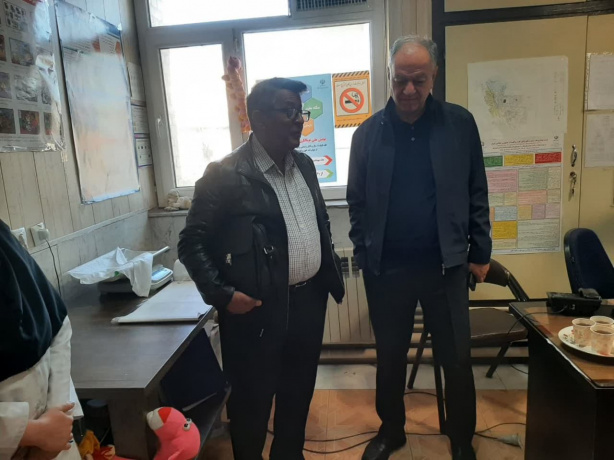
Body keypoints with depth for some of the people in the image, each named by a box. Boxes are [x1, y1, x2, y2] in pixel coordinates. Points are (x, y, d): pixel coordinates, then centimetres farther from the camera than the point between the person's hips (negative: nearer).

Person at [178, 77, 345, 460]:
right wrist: (222, 295, -19)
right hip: (258, 309, -6)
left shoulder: (304, 164, 7)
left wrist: (331, 271, 12)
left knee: (298, 392, 22)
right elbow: (192, 243, -12)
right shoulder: (225, 175, -14)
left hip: (309, 299, 7)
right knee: (252, 400, 13)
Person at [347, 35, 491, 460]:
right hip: (386, 269, 1)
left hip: (445, 266, 0)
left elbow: (477, 194, 3)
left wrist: (480, 252, 2)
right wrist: (364, 255, 1)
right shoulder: (368, 133, 0)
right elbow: (357, 202, 4)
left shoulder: (460, 124, -1)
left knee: (457, 361, 12)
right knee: (390, 357, 16)